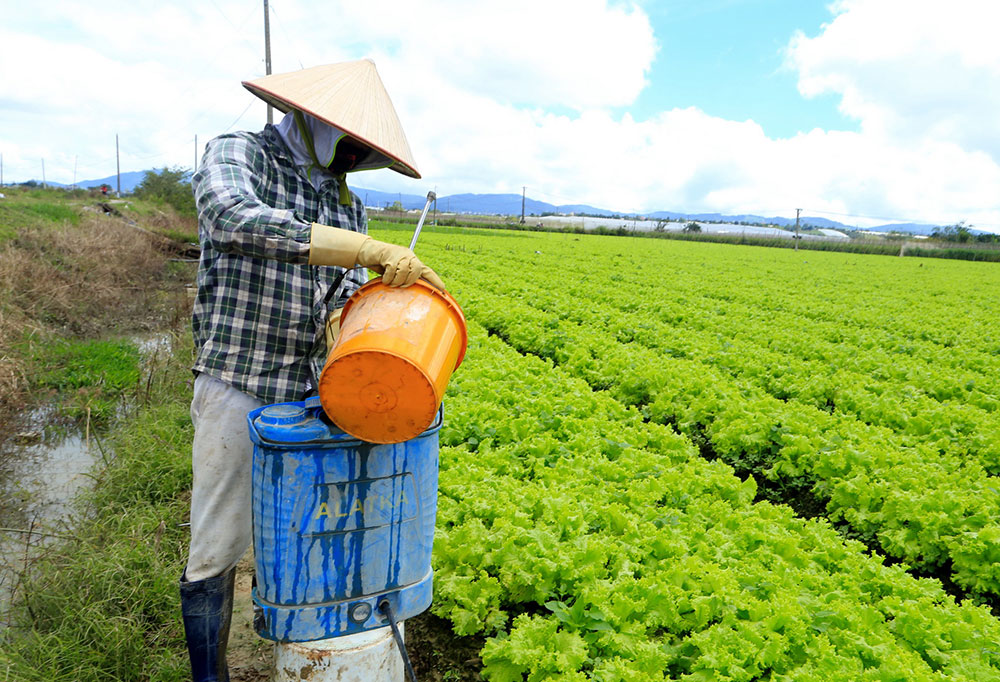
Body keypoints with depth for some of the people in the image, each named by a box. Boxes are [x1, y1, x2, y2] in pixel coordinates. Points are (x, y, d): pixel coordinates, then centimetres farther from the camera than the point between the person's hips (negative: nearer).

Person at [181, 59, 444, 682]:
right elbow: (237, 221, -29)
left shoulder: (345, 199, 12)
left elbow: (351, 291, 9)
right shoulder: (235, 155, -6)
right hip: (239, 390, -5)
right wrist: (369, 249, -35)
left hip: (312, 392, 5)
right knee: (218, 550, 5)